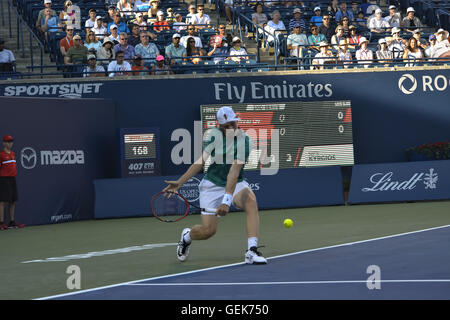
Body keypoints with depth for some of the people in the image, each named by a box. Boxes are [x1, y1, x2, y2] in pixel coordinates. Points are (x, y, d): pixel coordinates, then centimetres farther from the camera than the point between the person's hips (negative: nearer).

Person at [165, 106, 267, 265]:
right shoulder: (215, 134, -5)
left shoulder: (244, 140, -17)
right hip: (212, 185, 2)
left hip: (235, 185, -2)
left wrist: (227, 200, -36)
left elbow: (234, 171, -28)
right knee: (208, 230, -8)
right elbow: (201, 162, 1)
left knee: (250, 198, -36)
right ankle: (186, 236, 32)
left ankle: (252, 252, -41)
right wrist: (180, 182, -4)